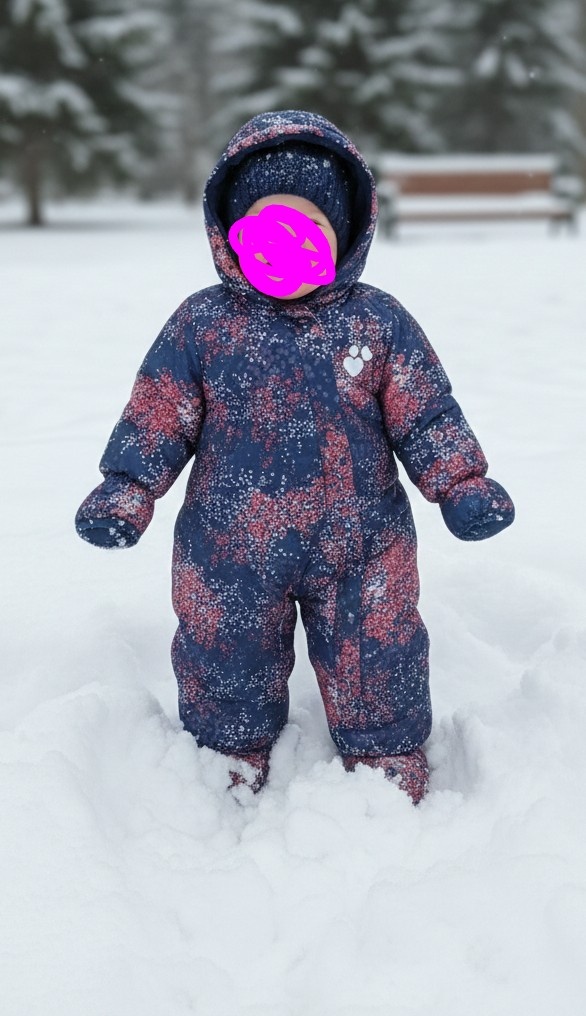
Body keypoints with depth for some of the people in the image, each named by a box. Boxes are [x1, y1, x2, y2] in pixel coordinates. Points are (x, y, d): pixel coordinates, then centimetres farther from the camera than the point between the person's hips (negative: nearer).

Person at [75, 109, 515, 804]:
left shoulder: (377, 322, -4)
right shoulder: (201, 323, -5)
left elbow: (426, 413, -1)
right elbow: (158, 415, -1)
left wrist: (462, 484, -11)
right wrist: (125, 491, -10)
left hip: (361, 549, 0)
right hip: (230, 551, 1)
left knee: (376, 677, 13)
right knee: (227, 675, 16)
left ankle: (392, 782, 36)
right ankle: (231, 783, 40)